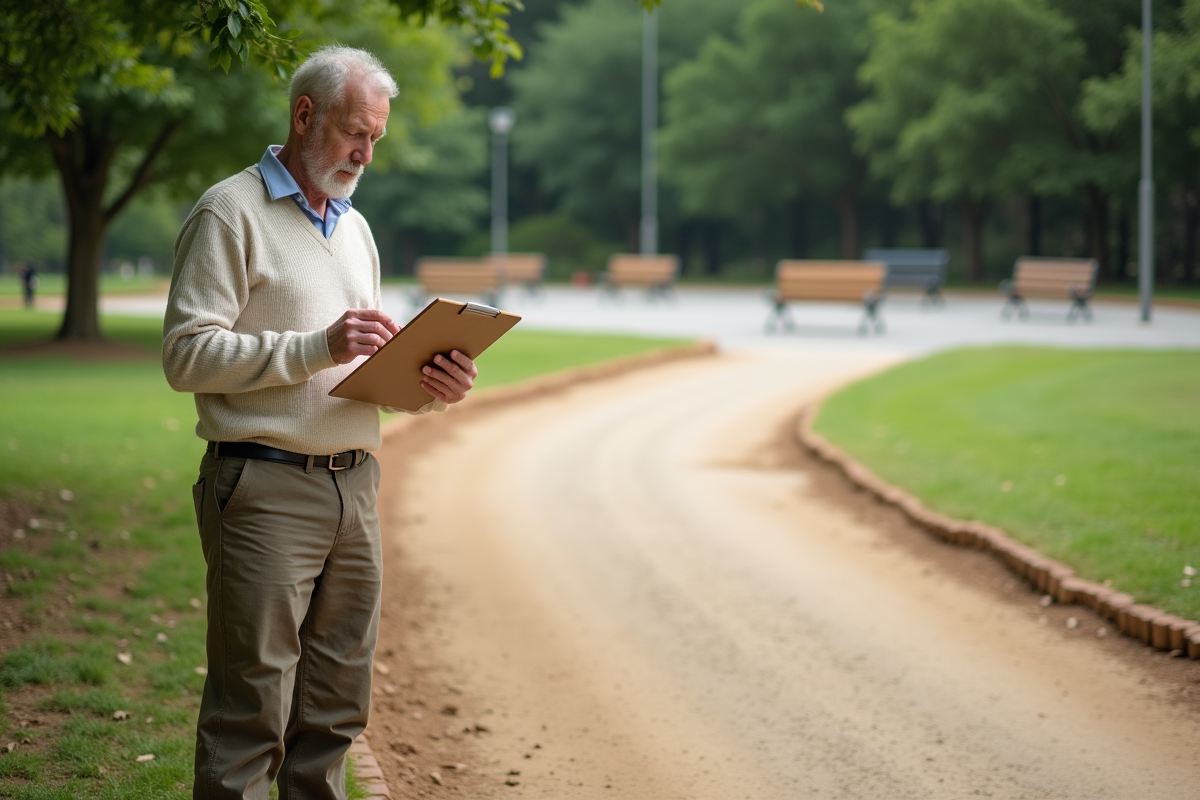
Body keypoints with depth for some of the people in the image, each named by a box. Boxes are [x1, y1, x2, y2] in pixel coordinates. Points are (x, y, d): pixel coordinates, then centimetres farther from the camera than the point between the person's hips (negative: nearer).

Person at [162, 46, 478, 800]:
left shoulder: (354, 228, 21)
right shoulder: (231, 213, -4)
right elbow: (188, 354, -13)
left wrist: (431, 384, 3)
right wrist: (318, 348, -20)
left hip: (354, 485, 7)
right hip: (264, 490, -7)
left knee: (336, 708, 9)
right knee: (251, 711, -7)